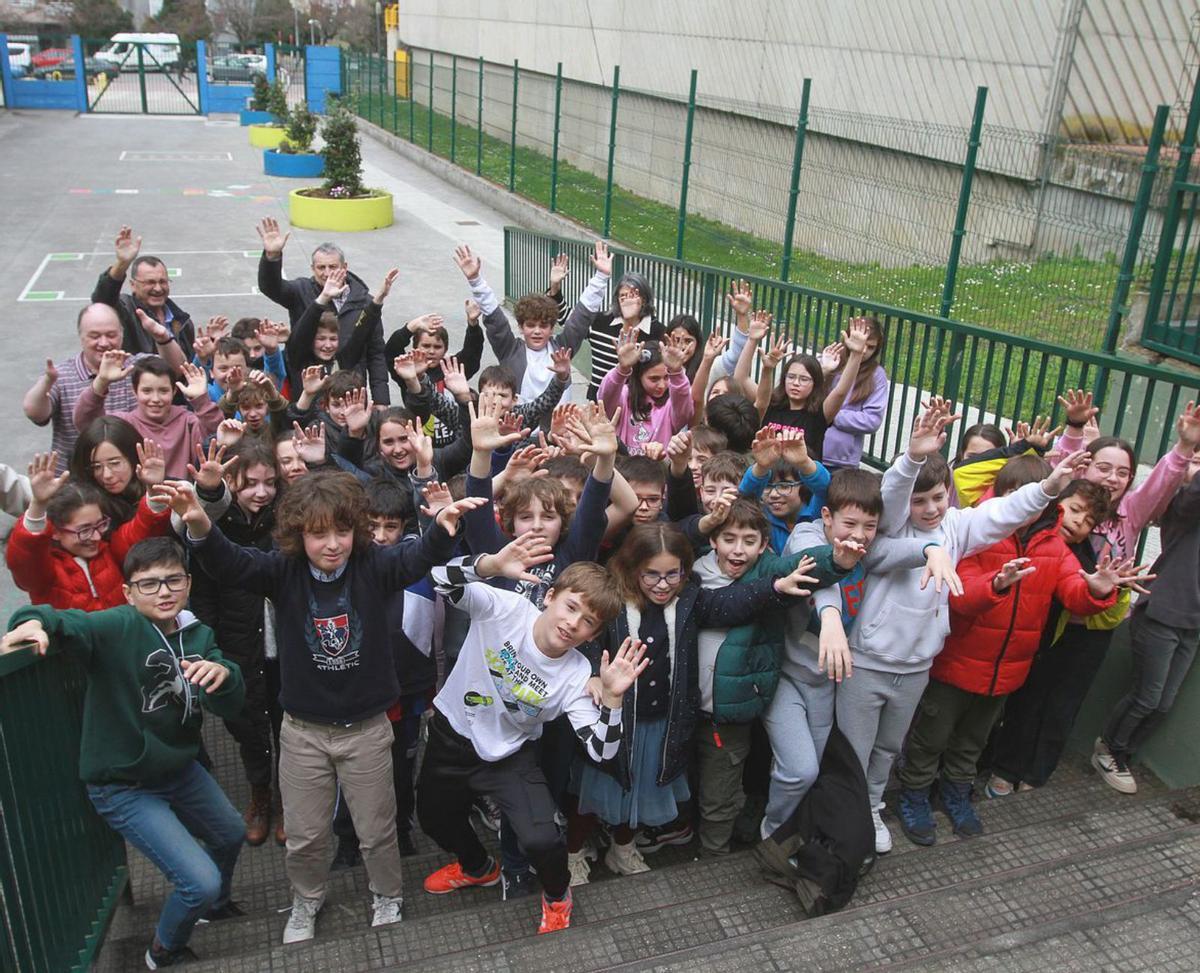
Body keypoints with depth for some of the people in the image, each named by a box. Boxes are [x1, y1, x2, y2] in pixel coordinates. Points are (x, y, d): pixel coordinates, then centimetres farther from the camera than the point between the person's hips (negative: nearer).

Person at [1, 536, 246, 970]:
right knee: (200, 881, -11)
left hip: (180, 769, 7)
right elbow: (62, 622, -41)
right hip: (124, 786, -7)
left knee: (231, 835, 28)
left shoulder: (198, 636, -6)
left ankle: (215, 903, 60)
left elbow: (228, 704, -17)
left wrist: (222, 673, -39)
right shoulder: (119, 626, -24)